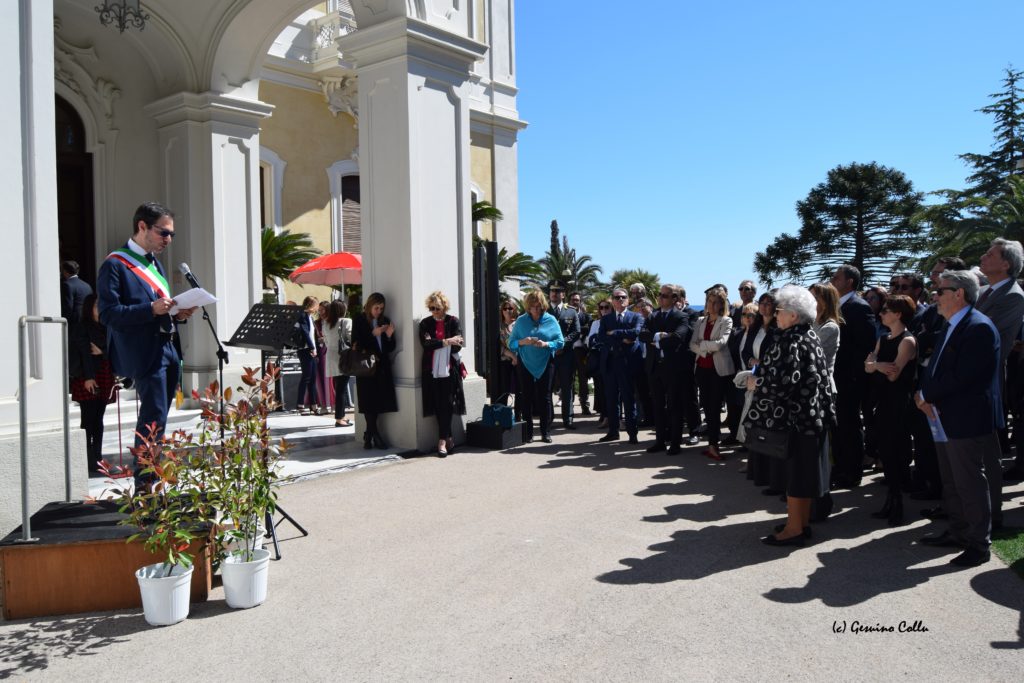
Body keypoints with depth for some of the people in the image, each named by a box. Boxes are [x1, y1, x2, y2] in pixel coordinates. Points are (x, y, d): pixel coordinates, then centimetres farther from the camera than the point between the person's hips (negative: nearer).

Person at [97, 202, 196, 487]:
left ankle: (152, 480, 22)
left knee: (156, 419, 13)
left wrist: (177, 314, 4)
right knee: (154, 420, -10)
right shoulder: (115, 265, -6)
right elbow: (108, 313, -14)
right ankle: (145, 486, -4)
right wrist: (152, 309, -23)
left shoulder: (155, 263, 20)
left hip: (168, 350, 8)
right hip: (145, 353, -8)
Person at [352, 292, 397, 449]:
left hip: (382, 367, 3)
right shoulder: (359, 321, 1)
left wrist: (389, 336, -10)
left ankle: (369, 435, 11)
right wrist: (373, 334, -15)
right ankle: (375, 434, 4)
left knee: (379, 400, 1)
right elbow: (356, 344, -7)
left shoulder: (385, 321, 10)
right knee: (369, 401, -5)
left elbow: (390, 348, 10)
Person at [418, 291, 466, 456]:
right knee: (439, 405, 2)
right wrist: (446, 341, -14)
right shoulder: (425, 323, 8)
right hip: (432, 370, 1)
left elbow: (457, 346, -5)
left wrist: (435, 342, -10)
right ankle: (448, 438, 13)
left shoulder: (453, 322, 5)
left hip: (449, 369, -1)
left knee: (447, 405, -5)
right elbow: (425, 344, -8)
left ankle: (442, 440, -2)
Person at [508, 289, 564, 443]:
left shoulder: (551, 320, 1)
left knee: (545, 398, 4)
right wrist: (523, 342, -18)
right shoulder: (521, 321, 2)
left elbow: (560, 342, -2)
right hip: (526, 365, 0)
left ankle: (546, 432, 12)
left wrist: (546, 344, -19)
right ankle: (528, 433, 10)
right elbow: (511, 343, 1)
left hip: (545, 364, 0)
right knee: (527, 398, 2)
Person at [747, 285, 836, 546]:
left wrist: (756, 381, -7)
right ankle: (803, 521, 25)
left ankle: (794, 528, 6)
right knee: (805, 467, 15)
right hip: (811, 412, 10)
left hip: (794, 414, -10)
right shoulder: (810, 336, 10)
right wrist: (764, 373, 17)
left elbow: (781, 381, -24)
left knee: (794, 469, -2)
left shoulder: (791, 342, -18)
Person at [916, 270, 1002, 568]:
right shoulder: (952, 327, 14)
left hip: (967, 421, -10)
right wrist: (925, 396, -4)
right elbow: (936, 368, 14)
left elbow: (961, 377, -24)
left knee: (972, 484, 0)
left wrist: (927, 395, -12)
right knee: (952, 483, 19)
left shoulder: (979, 328, -17)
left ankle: (979, 544, 11)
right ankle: (958, 532, 32)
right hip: (945, 420, 10)